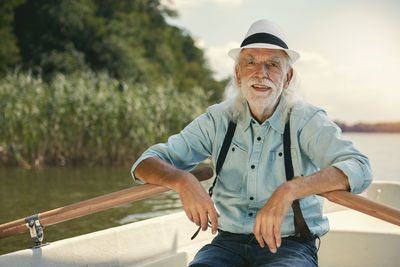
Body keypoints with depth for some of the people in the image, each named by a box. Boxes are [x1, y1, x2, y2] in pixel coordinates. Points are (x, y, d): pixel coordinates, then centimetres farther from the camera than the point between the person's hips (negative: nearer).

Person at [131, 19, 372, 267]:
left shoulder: (307, 120, -5)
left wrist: (289, 190, -38)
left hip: (290, 246, -2)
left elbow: (359, 169, -22)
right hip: (229, 243, 2)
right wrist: (183, 181, -24)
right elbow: (146, 164, 0)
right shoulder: (218, 120, 4)